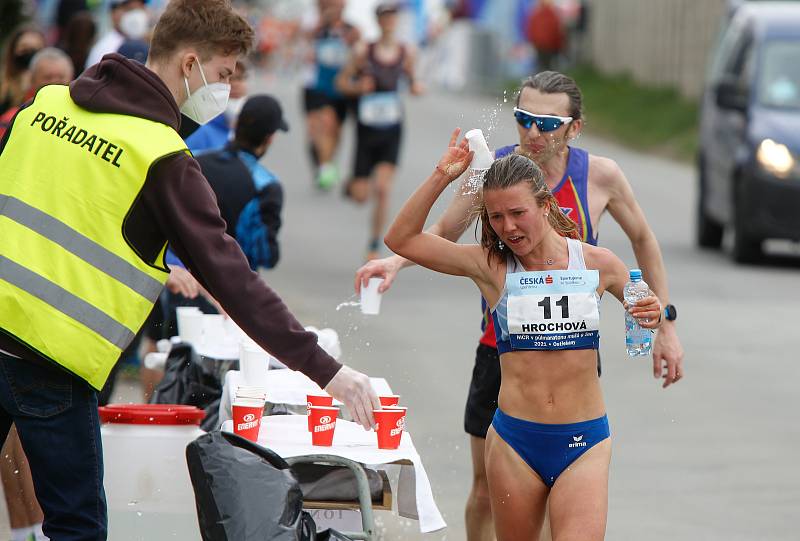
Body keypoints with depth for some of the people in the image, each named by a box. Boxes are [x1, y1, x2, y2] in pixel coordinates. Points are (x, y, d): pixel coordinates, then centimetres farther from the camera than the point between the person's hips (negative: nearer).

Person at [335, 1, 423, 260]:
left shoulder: (405, 52, 0)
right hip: (367, 129, -1)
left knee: (383, 190, -11)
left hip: (392, 130, 1)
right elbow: (342, 82, 1)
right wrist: (359, 87, -19)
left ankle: (375, 247, 0)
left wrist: (416, 87, -7)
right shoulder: (364, 51, -6)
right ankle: (351, 186, 42)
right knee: (361, 195, 3)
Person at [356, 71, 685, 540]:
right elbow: (443, 233, 6)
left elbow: (642, 239, 7)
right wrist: (394, 262, -14)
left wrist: (666, 326, 7)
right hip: (500, 354, 1)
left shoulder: (600, 176, -10)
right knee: (486, 489, 8)